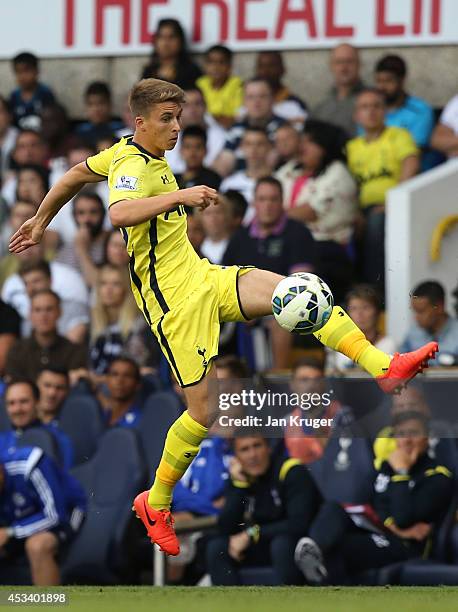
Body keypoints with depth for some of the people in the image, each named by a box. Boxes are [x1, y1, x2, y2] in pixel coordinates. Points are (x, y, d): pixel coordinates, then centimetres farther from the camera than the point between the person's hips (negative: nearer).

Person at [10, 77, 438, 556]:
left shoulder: (142, 153, 12)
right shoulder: (131, 166, -16)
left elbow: (75, 175, 25)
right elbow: (120, 214, -40)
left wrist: (40, 220, 36)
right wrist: (178, 196, -45)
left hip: (201, 277, 9)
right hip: (173, 298, -9)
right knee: (204, 410, -9)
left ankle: (383, 367, -19)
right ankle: (155, 504, 11)